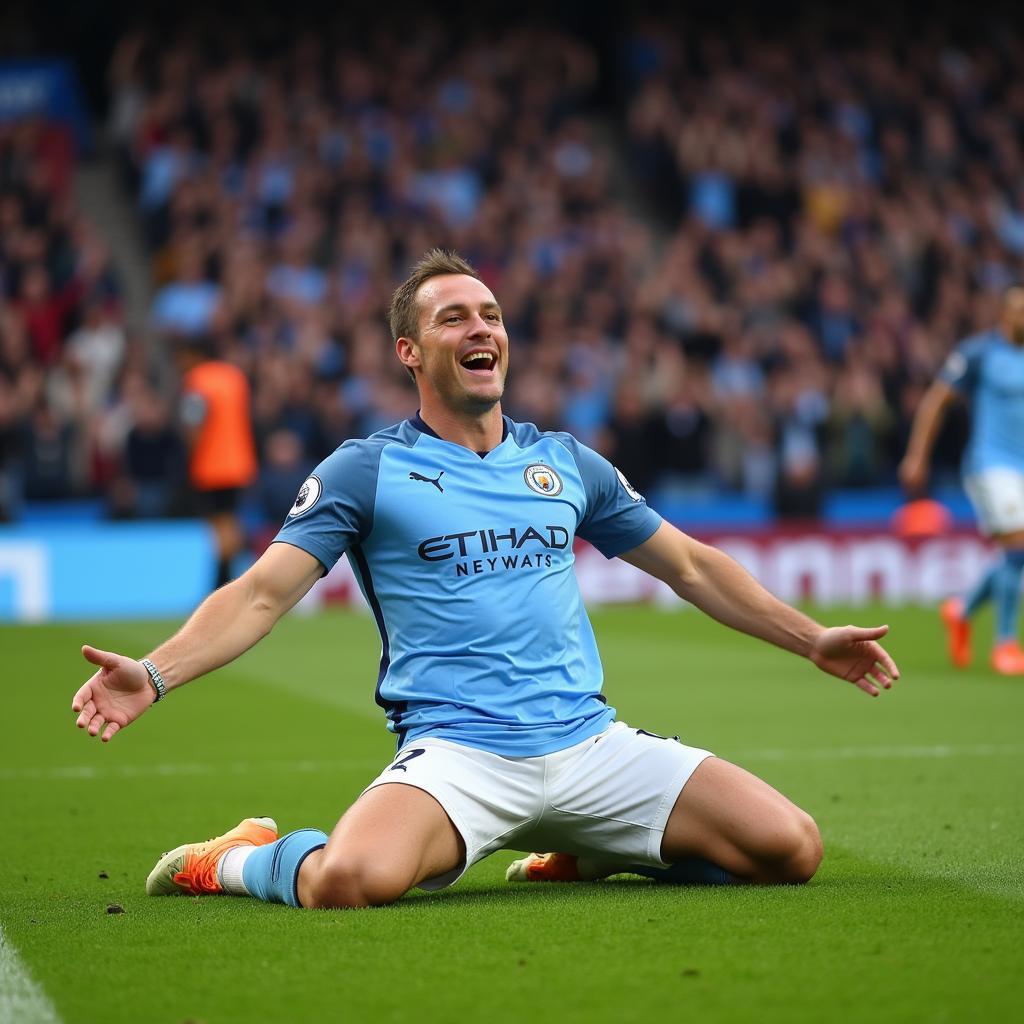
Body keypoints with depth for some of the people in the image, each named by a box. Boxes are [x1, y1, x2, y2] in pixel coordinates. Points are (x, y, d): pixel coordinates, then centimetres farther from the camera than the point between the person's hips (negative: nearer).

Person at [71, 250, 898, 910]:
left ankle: (575, 852, 15)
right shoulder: (365, 470, 3)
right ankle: (238, 861, 3)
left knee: (790, 849, -9)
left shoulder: (565, 461, 15)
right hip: (454, 753, -5)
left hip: (590, 743, 5)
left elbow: (691, 567, 25)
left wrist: (812, 640, 21)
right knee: (351, 881, -36)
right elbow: (262, 593, -4)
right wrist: (153, 675, -21)